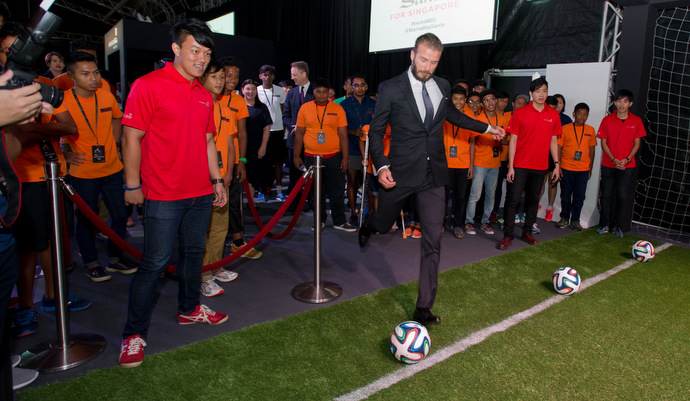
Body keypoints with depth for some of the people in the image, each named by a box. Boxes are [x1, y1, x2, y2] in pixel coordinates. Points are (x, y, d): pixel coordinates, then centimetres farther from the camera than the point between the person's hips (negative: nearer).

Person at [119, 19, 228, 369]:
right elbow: (132, 137, -9)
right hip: (164, 195, -6)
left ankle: (189, 309, 35)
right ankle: (134, 334, 11)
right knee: (156, 261, -3)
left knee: (194, 252, 16)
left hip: (201, 193, 7)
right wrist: (132, 184, -9)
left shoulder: (204, 96, 13)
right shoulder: (148, 85, -8)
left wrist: (217, 179, 17)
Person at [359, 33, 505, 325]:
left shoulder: (442, 86, 8)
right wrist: (381, 166, -18)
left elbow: (452, 115, 27)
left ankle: (424, 308, 8)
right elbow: (376, 131, -4)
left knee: (432, 242, -1)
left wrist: (487, 128, 32)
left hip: (434, 175, 3)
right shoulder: (390, 89, -6)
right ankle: (368, 227, 56)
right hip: (400, 173, -3)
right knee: (383, 225, 15)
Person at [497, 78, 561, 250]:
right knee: (513, 199, -6)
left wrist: (557, 164, 6)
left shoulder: (553, 115, 6)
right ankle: (507, 236, 0)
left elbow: (553, 141, 12)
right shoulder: (519, 113, -3)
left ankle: (527, 232, 25)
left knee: (533, 200, 11)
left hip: (540, 166, 3)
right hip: (520, 165, -3)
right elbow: (513, 140, -3)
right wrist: (510, 166, -7)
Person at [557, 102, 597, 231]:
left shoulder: (590, 130, 8)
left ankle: (575, 220, 14)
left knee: (579, 196, 2)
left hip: (583, 169, 1)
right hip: (566, 168, -1)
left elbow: (592, 149, 13)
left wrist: (590, 168, 10)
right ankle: (564, 218, 20)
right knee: (565, 195, 6)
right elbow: (559, 148, 1)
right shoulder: (565, 128, 0)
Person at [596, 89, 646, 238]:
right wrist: (613, 159, -13)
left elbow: (637, 143, 4)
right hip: (608, 164, 0)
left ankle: (617, 226, 14)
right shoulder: (607, 120, -1)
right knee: (605, 195, 3)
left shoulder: (636, 121, 2)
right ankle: (604, 224, 15)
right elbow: (603, 143, -1)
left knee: (622, 196, 3)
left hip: (627, 165, 0)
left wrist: (627, 159, -11)